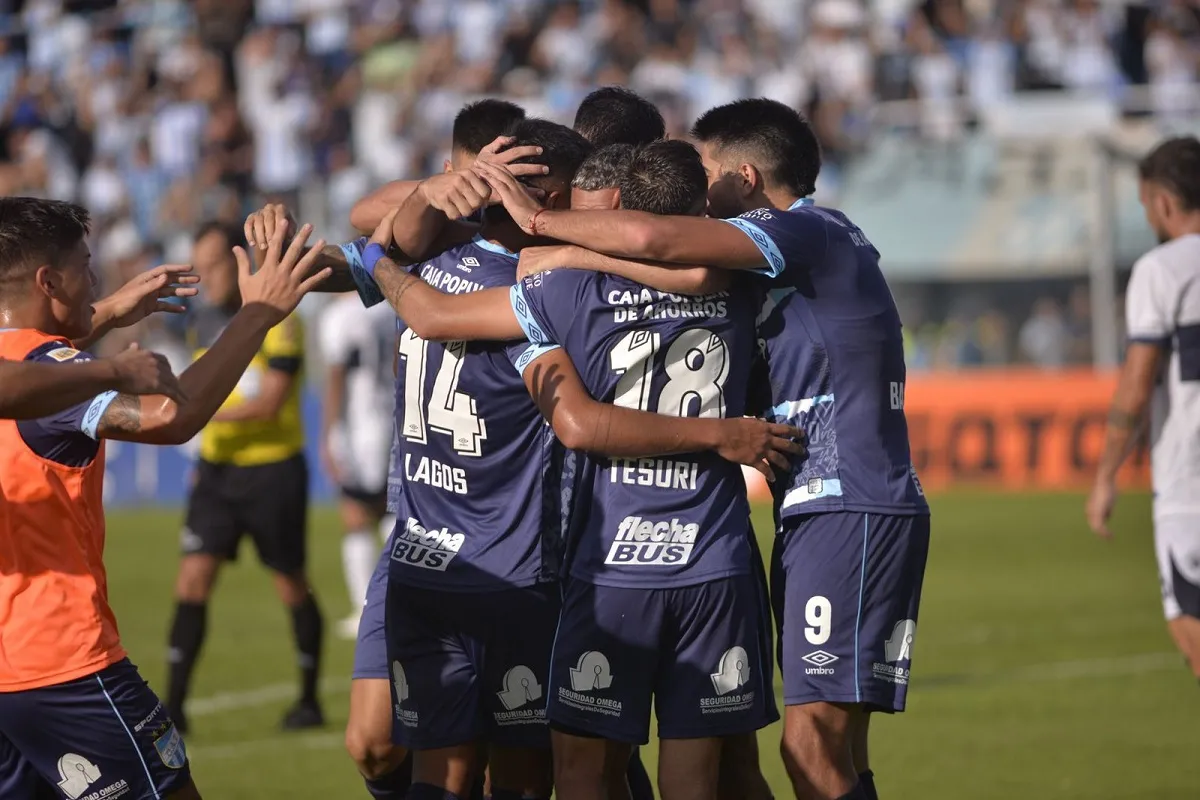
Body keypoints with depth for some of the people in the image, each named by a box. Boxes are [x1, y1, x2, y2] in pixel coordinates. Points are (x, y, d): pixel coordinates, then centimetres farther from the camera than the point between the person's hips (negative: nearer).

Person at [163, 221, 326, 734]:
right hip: (217, 467, 5)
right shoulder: (203, 321, 8)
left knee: (291, 586, 5)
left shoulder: (278, 321, -13)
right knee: (193, 580, -6)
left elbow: (268, 404, -21)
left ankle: (309, 700, 20)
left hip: (273, 467, -5)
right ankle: (173, 706, -7)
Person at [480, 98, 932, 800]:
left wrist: (540, 221, -10)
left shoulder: (806, 233, -11)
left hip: (853, 512, -10)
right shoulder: (821, 243, 19)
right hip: (818, 513, 10)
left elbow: (653, 239, -22)